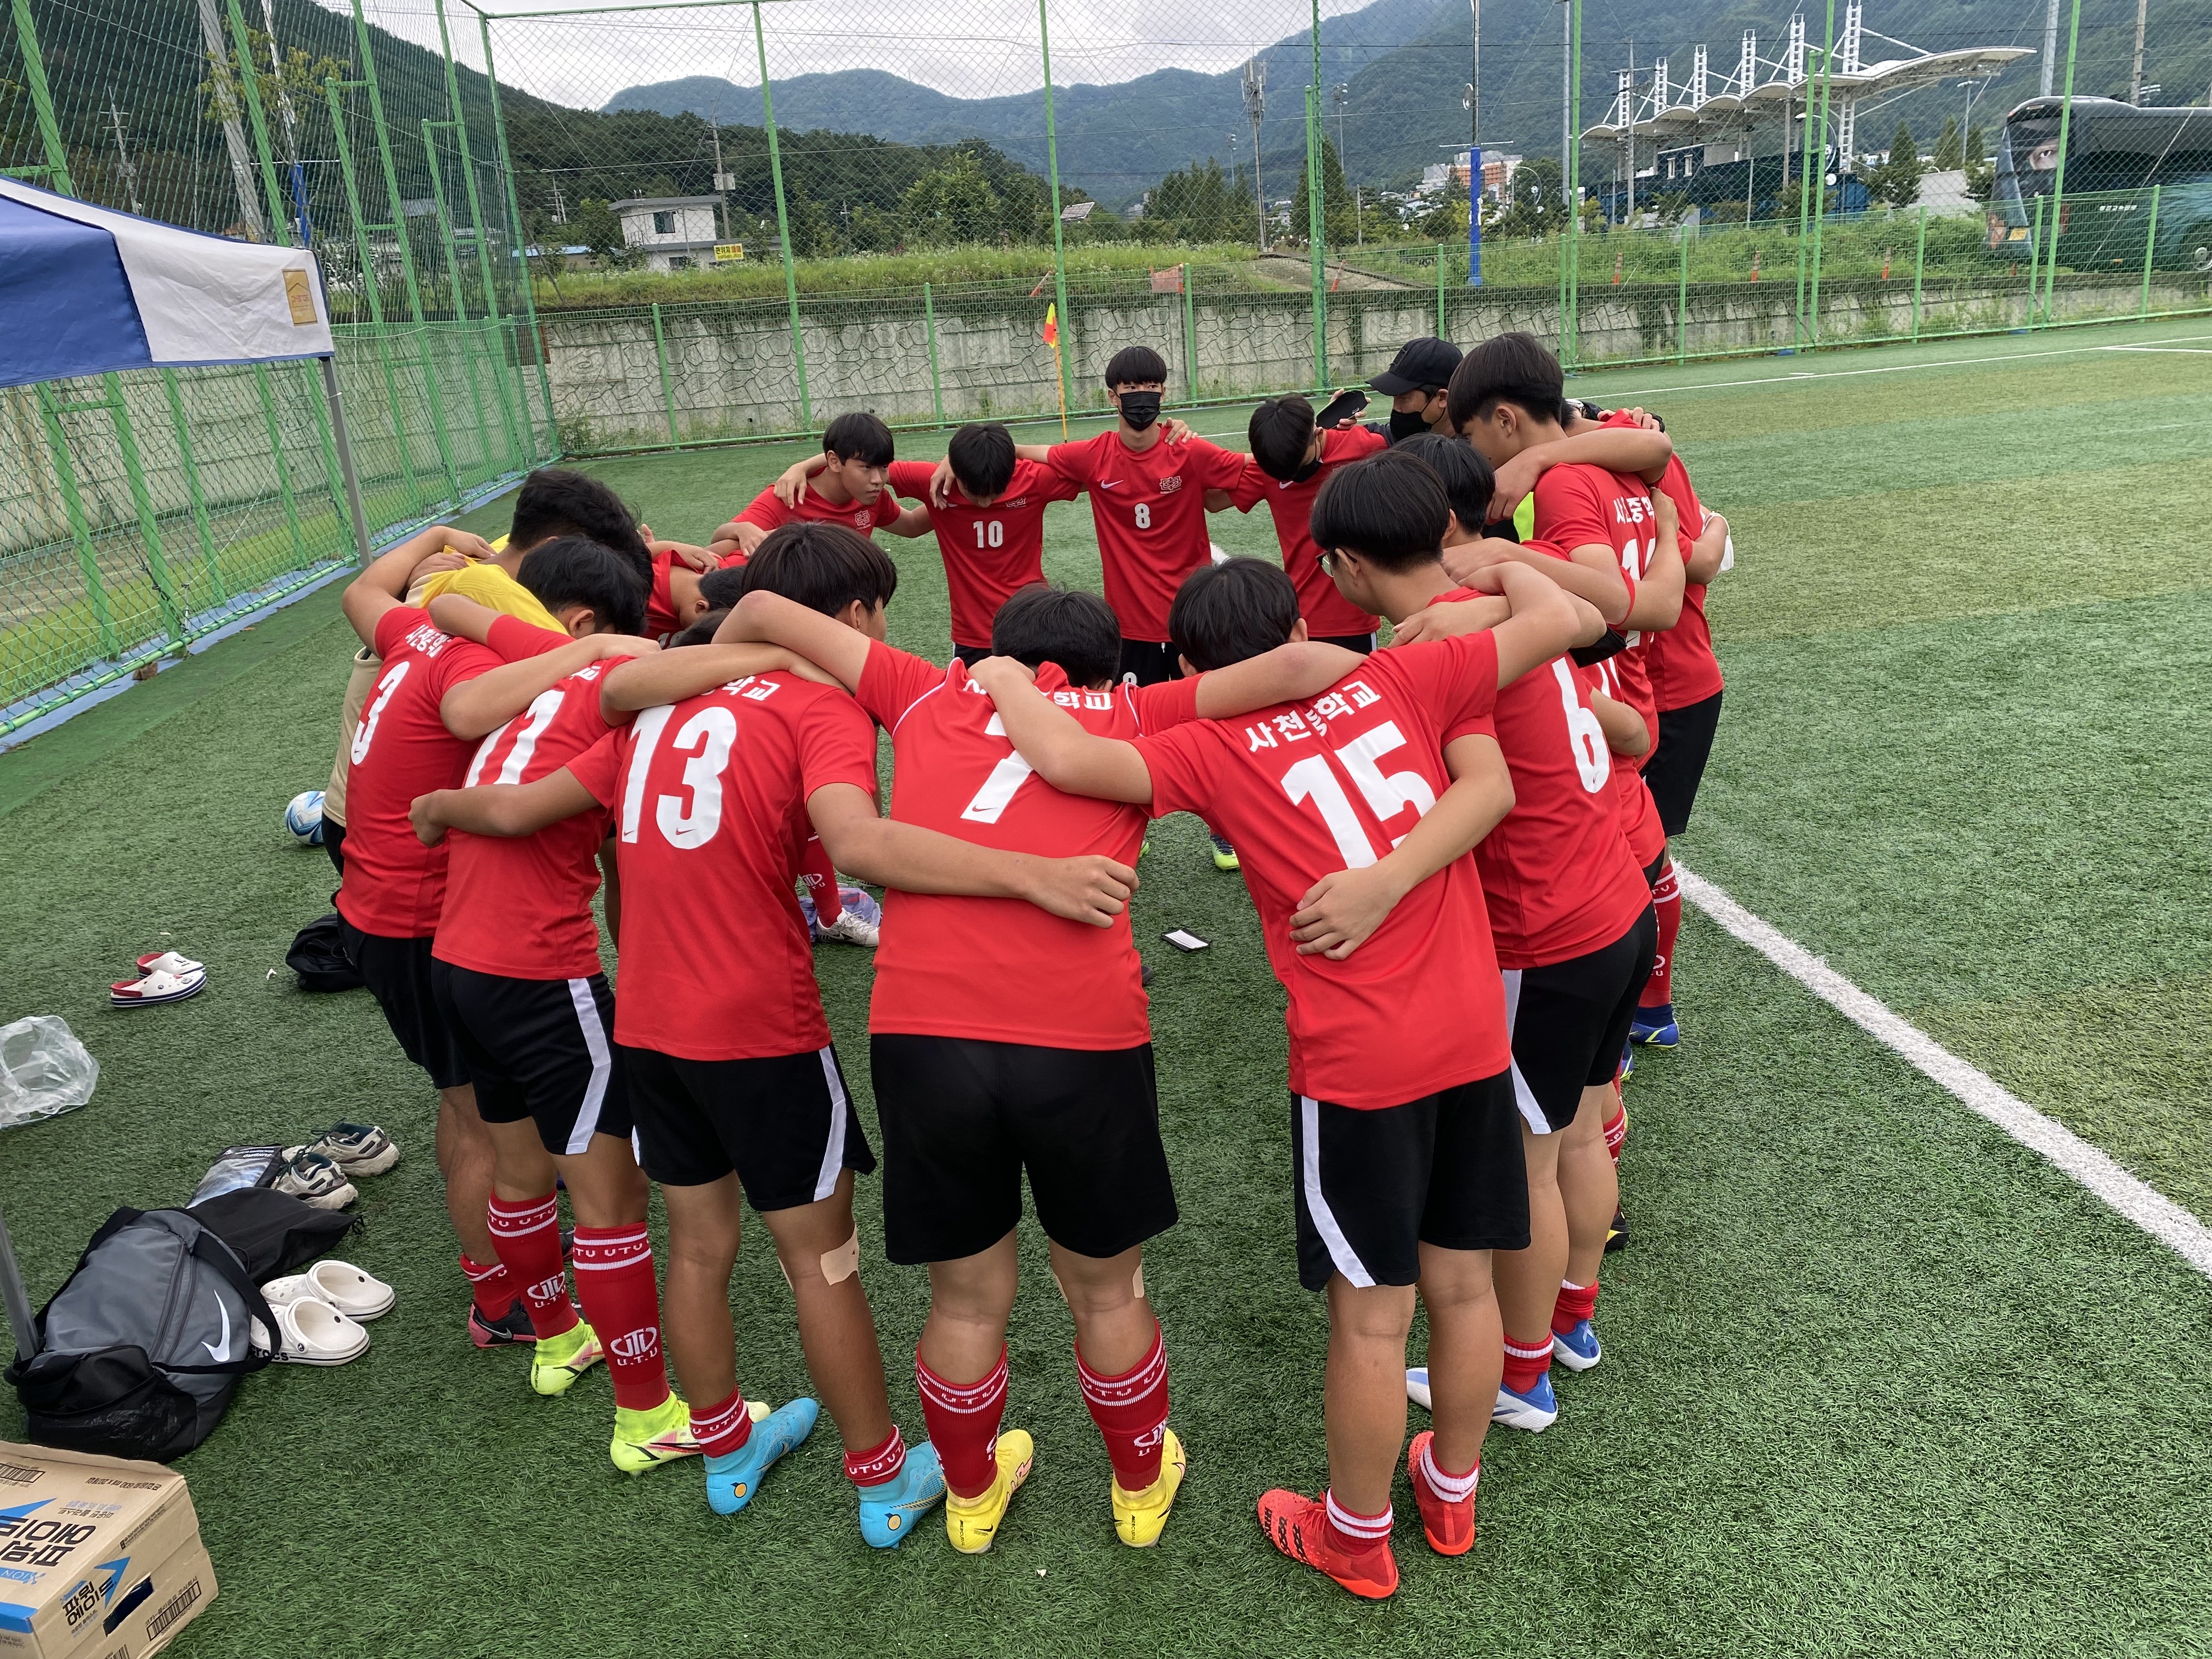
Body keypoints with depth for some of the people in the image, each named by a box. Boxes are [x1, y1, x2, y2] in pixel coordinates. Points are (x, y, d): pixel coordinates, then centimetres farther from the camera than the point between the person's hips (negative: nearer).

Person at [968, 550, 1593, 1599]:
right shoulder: (1397, 678, 2)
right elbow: (1559, 619, 4)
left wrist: (1004, 679, -3)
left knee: (1371, 1318, 11)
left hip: (1356, 1067, -4)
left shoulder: (1209, 748, -7)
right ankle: (1453, 1492, 43)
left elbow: (1066, 757, -23)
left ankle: (1356, 1539, 33)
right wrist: (1497, 564, 24)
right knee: (1462, 1286, 20)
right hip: (1473, 1038, 5)